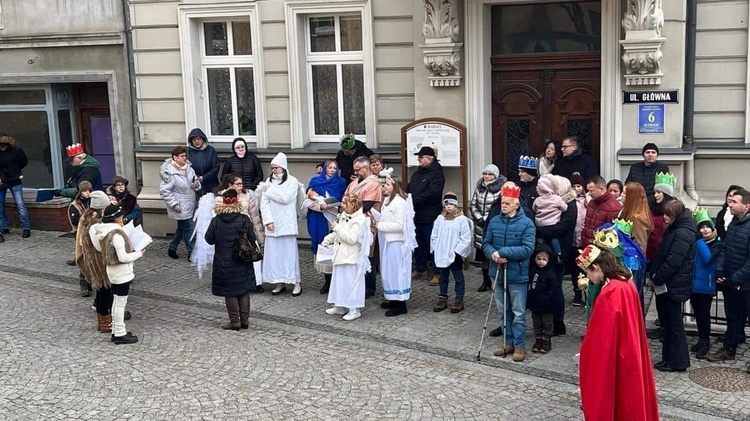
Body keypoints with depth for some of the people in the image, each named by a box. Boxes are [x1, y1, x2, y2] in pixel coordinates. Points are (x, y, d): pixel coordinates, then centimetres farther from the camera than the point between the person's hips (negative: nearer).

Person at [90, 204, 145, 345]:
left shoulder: (105, 231, 4)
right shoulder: (116, 234, -25)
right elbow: (123, 257, -24)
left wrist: (132, 250, 8)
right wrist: (139, 253, -11)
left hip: (114, 272, 9)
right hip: (122, 273, -9)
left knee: (117, 301, 18)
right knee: (121, 303, 0)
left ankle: (116, 331, 27)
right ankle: (120, 335, 9)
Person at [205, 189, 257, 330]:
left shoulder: (216, 221, -9)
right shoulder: (244, 219, -10)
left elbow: (209, 239, -5)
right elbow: (252, 239, -7)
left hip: (224, 263, -1)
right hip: (242, 263, 1)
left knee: (230, 292, 7)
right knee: (244, 290, 12)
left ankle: (234, 321, 9)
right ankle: (245, 319, 15)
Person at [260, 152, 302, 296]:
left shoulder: (292, 181, 0)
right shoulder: (269, 181, 10)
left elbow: (285, 198, -15)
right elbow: (264, 203, 4)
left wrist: (269, 190, -6)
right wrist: (268, 220, -6)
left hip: (286, 223, -3)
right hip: (272, 224, 4)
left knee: (289, 252, -3)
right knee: (273, 252, 2)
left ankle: (296, 283, 3)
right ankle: (279, 283, 11)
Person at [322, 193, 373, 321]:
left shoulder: (360, 220, -17)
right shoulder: (344, 216, 11)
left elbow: (352, 238, -26)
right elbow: (337, 234, 26)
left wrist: (337, 227, -20)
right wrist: (327, 240, 13)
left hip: (352, 259, -9)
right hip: (341, 256, 9)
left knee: (352, 283, -2)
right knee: (339, 281, 16)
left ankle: (354, 310, 6)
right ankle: (340, 306, 28)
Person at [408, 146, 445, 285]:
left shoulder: (436, 174, -11)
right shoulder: (417, 173, 17)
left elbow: (432, 192, -22)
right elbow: (409, 189, 20)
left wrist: (414, 200, -20)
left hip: (430, 216, -8)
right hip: (416, 214, 8)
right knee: (418, 243, 15)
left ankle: (437, 272, 2)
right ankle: (420, 268, 26)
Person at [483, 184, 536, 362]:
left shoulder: (526, 223, -12)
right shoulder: (494, 222, 2)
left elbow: (528, 249, -19)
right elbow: (486, 244, 7)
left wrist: (503, 252, -22)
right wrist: (492, 254, -16)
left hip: (517, 275, -5)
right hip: (498, 273, 5)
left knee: (518, 313, 3)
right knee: (503, 311, 15)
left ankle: (519, 346, 13)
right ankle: (509, 343, 27)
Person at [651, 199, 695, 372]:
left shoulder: (682, 234, -19)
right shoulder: (674, 230, 12)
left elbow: (673, 262, -23)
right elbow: (662, 255, 16)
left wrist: (657, 278, -15)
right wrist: (656, 276, 8)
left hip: (674, 285, -10)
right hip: (667, 284, 10)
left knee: (674, 322, -1)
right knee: (668, 321, 15)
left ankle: (677, 361, 7)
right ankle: (669, 357, 25)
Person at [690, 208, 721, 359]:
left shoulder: (717, 244, -7)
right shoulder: (696, 241, 6)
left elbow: (707, 258, -24)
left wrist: (699, 241, -23)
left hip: (706, 285, -5)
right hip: (693, 283, 5)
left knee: (703, 314, -1)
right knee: (697, 313, 13)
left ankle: (705, 342, 12)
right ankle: (701, 340, 25)